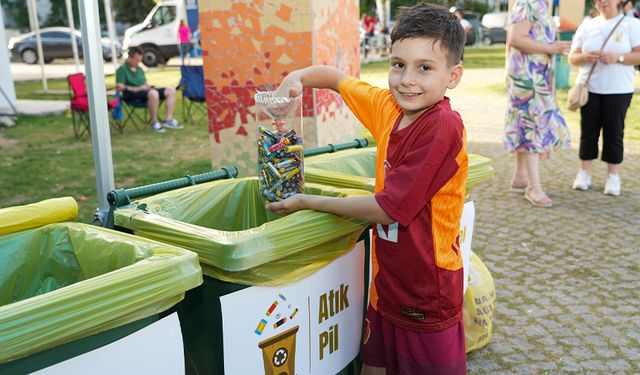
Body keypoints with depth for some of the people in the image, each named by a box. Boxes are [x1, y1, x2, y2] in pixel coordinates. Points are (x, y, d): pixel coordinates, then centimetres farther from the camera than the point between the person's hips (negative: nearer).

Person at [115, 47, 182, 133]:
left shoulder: (139, 69, 24)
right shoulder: (122, 69, -1)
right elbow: (120, 87, -13)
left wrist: (149, 87, 2)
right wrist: (138, 88, -17)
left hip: (146, 91, 9)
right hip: (132, 95, -8)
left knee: (171, 90, -8)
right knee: (153, 93, -40)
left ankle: (168, 120, -14)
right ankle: (154, 123, -28)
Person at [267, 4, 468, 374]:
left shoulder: (443, 126, -23)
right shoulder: (389, 108, -2)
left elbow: (389, 208, -22)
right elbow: (337, 76, 15)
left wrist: (309, 202, -12)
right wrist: (296, 78, -6)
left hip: (427, 297, -6)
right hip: (386, 286, 7)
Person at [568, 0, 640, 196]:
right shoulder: (586, 26, 10)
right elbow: (572, 57, 7)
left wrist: (618, 57, -21)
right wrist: (586, 57, -14)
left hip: (618, 90, -2)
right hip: (589, 88, 2)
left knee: (614, 133, 1)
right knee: (588, 131, 4)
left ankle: (613, 177, 8)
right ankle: (584, 173, 13)